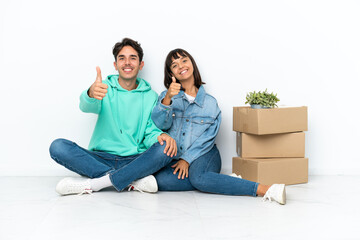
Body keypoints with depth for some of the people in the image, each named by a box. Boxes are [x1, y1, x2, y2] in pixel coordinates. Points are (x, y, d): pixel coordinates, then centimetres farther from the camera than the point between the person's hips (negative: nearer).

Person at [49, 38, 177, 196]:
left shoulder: (150, 96, 10)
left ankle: (92, 184, -28)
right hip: (101, 158, 0)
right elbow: (87, 106, -15)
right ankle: (134, 180, -29)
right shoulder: (105, 88, 6)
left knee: (165, 149, -29)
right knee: (58, 147, -24)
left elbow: (150, 132, 6)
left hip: (135, 160, 0)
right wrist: (91, 94, -41)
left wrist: (160, 136, -20)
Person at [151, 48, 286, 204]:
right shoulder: (167, 96, 12)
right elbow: (160, 123, -7)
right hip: (172, 157, 2)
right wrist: (167, 99, -26)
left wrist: (187, 159, -12)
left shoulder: (210, 102, 9)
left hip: (202, 155, -2)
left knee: (198, 177, -37)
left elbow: (207, 138, 1)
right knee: (158, 180, -32)